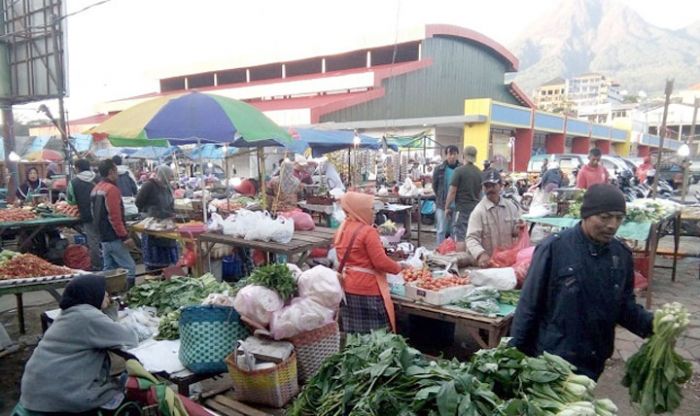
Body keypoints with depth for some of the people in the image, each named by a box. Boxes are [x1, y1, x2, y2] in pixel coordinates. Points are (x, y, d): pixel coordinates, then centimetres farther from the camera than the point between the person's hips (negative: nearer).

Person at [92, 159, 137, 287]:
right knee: (129, 268, -7)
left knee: (108, 269, 13)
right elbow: (115, 217, -21)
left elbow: (97, 214, 19)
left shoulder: (96, 189, 13)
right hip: (114, 238, -10)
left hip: (103, 236, 10)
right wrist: (125, 236, -19)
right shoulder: (111, 189, -16)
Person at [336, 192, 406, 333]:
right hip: (367, 290, -8)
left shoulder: (341, 230, 8)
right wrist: (399, 267, -3)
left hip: (348, 289, 8)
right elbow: (381, 262, -17)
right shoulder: (368, 231, -16)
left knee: (354, 335, 13)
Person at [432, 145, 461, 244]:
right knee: (441, 230, 3)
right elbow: (434, 186, 8)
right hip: (442, 205, -1)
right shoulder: (439, 169, -3)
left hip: (457, 206, 1)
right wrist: (441, 198, 10)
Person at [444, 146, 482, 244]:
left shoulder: (459, 171, -10)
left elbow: (452, 191, -10)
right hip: (476, 208, 6)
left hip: (462, 208, -6)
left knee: (460, 237, -4)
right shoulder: (479, 172, 7)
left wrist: (447, 207, -1)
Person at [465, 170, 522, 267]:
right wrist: (480, 254, -36)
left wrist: (517, 231, -7)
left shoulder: (511, 207, 4)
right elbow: (472, 238, -19)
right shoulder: (479, 211, -10)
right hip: (489, 262, -4)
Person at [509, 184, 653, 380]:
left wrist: (653, 323, -12)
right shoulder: (554, 248, -19)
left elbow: (625, 307, 7)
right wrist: (516, 354, -9)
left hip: (593, 363, 6)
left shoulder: (621, 254, -2)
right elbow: (529, 306, -13)